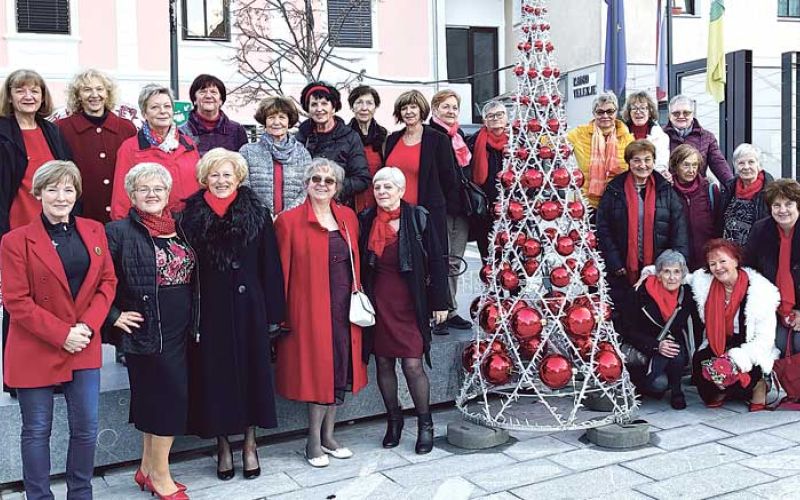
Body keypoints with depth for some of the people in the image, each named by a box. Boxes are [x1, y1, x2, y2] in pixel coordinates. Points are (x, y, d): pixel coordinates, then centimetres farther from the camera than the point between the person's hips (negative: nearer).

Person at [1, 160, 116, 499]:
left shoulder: (94, 231, 6)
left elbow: (107, 282, 6)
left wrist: (88, 325, -9)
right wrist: (61, 334, -15)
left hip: (85, 348, 3)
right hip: (35, 352, -3)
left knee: (86, 429, 8)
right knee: (37, 431, 8)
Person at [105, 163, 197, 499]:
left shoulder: (179, 228, 10)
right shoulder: (119, 232, -8)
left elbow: (192, 277, 19)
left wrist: (193, 324, 13)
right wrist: (114, 316, -13)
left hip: (179, 330, 6)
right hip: (145, 330, -6)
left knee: (155, 398, 14)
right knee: (172, 396, -4)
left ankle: (148, 469, 27)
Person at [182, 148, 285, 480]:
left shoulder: (257, 213, 0)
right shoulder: (192, 216, 1)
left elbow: (270, 266, 0)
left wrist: (274, 313, -2)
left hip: (249, 307, 0)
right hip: (209, 310, 0)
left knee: (251, 371, 7)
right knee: (215, 374, 6)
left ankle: (250, 445, 24)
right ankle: (223, 446, 22)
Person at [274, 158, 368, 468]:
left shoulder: (348, 217, 10)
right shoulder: (288, 221, -5)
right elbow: (282, 271, -5)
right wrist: (280, 314, -7)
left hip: (345, 305, 5)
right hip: (310, 307, -5)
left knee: (341, 365, 9)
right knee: (319, 367, -2)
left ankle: (328, 435, 24)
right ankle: (314, 441, 13)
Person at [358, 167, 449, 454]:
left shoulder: (418, 219, -5)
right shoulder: (366, 221, 3)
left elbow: (436, 262, -2)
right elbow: (359, 264, 10)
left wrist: (439, 303, -3)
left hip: (410, 303, -3)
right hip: (378, 303, 3)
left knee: (413, 365, -5)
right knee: (383, 363, 10)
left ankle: (425, 424, 13)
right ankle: (393, 419, 28)